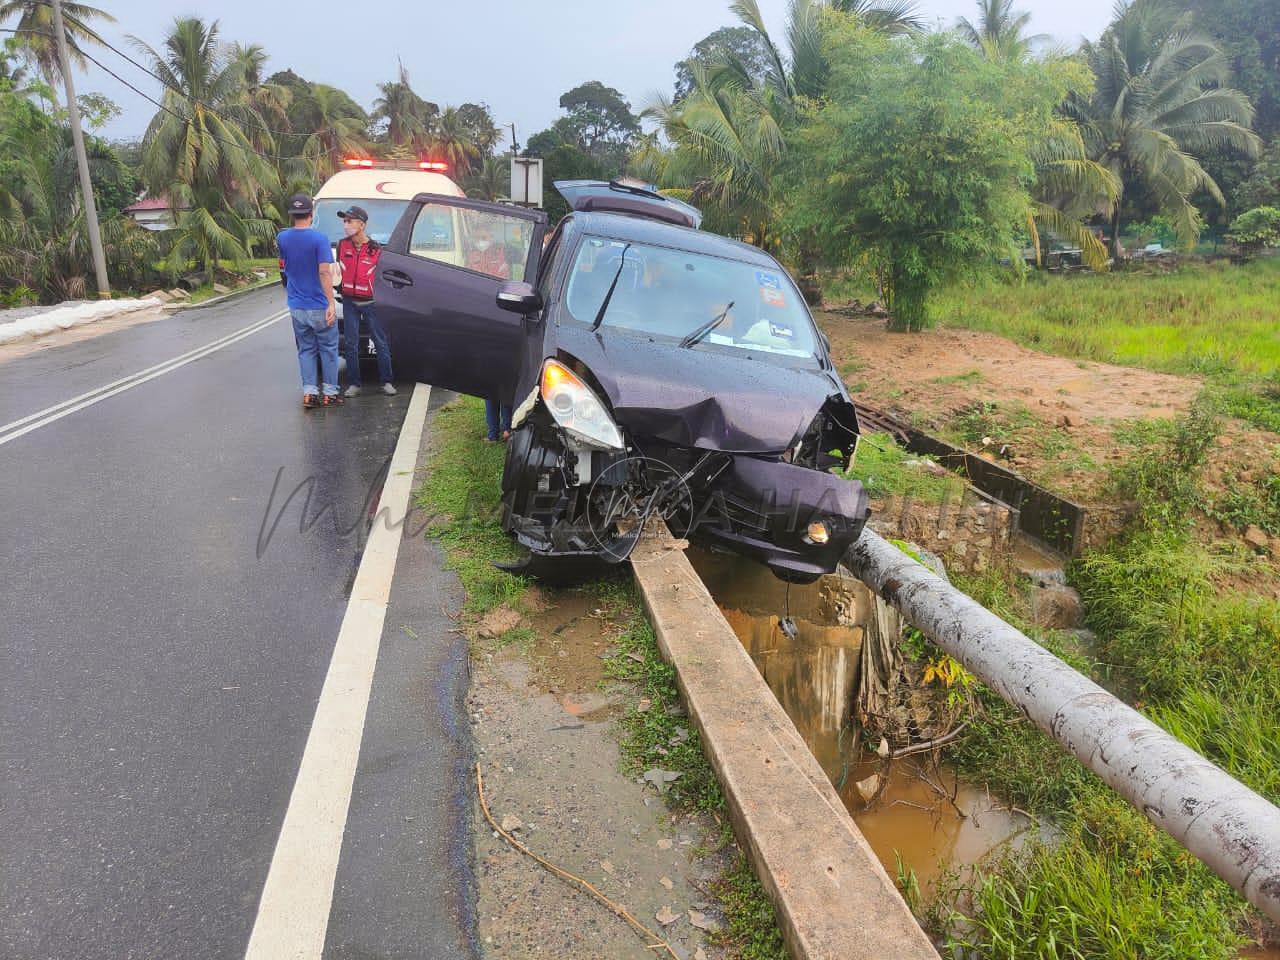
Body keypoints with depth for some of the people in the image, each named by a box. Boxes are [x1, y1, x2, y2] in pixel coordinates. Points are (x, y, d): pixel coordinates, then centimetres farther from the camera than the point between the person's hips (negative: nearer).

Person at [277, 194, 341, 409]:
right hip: (319, 306, -4)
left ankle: (309, 393, 9)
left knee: (306, 349, 12)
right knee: (328, 349, 7)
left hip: (297, 306, 5)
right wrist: (331, 302, -20)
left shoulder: (282, 238, 2)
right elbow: (324, 272, -20)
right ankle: (330, 393, 11)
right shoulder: (319, 238, -14)